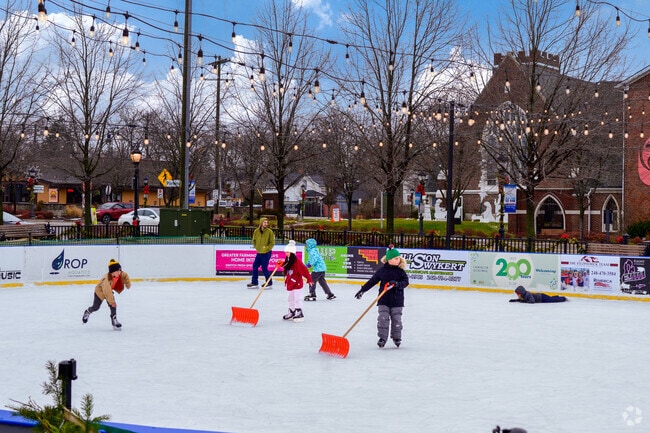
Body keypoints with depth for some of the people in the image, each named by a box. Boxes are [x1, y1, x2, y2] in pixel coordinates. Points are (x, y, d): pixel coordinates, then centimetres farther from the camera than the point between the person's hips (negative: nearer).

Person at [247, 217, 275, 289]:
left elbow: (272, 242, -7)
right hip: (259, 253, 5)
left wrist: (267, 248, -15)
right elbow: (254, 240, 15)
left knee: (264, 268, -5)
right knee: (255, 266, 8)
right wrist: (256, 247, 4)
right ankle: (254, 283, 20)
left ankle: (269, 283, 10)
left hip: (266, 253, -5)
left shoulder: (270, 232, -10)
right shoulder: (256, 231, 1)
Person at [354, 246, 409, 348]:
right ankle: (382, 337, 3)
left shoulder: (400, 271, 0)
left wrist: (397, 284, -29)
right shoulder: (382, 270, 0)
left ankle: (396, 337, 22)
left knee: (396, 319, 6)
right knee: (383, 318, -6)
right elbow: (372, 281, 5)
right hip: (384, 299, 0)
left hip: (397, 300, 0)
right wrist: (363, 290, 5)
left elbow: (405, 281, -9)